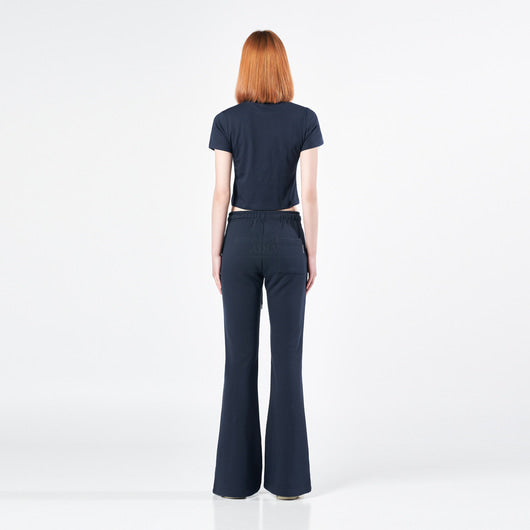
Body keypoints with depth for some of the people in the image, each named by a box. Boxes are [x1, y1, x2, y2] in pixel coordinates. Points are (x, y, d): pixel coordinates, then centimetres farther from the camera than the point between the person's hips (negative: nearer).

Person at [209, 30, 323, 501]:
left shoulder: (227, 121, -2)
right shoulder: (305, 119, -2)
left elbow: (221, 193, -3)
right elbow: (309, 193, -6)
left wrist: (216, 253, 4)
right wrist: (313, 253, 2)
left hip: (240, 238, 0)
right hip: (286, 238, 0)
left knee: (240, 356, 6)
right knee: (287, 356, 4)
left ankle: (237, 475, 10)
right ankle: (287, 476, 8)